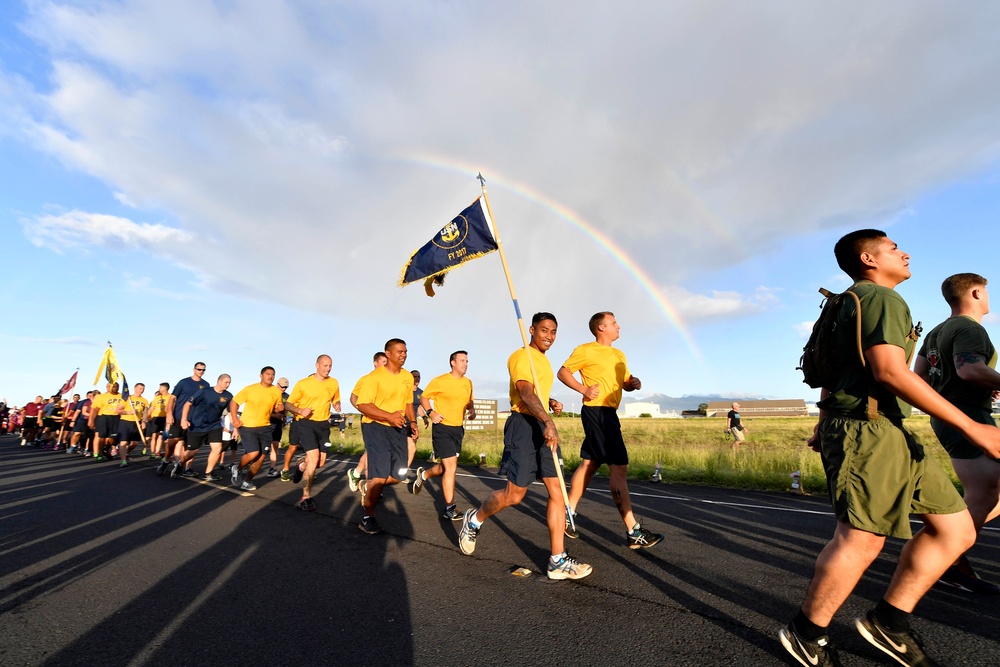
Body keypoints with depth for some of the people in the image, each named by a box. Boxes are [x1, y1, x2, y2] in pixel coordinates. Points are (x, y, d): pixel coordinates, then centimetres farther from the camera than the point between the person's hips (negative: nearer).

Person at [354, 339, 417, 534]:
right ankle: (367, 518, 13)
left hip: (398, 428, 6)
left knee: (399, 475, 8)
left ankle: (368, 487, 38)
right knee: (380, 475, -10)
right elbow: (363, 405, -19)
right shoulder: (374, 377, -14)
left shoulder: (408, 377, 7)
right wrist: (389, 416, -30)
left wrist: (413, 422, 6)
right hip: (376, 426, -6)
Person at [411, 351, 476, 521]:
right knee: (451, 467, -10)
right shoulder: (440, 381, -10)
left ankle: (423, 474, 47)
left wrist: (472, 411, 0)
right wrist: (430, 412, -18)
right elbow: (424, 397, -2)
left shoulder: (468, 383, 7)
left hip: (458, 429, 7)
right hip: (443, 427, -7)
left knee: (445, 467, 17)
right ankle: (450, 508, 3)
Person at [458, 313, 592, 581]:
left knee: (557, 491, 2)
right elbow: (525, 393, -27)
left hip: (544, 427, 9)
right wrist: (548, 422, -41)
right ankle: (474, 519, 26)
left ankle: (558, 561, 9)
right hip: (523, 425, -9)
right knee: (514, 494, -1)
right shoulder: (522, 356, -10)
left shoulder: (544, 360, 19)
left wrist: (551, 403, 12)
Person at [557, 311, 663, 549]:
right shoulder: (586, 350, -6)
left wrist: (634, 383, 2)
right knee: (619, 467, -9)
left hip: (609, 414, 9)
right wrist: (584, 389, -19)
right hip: (597, 412, -9)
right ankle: (633, 532, -4)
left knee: (589, 464, 13)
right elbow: (562, 372, -6)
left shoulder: (619, 355, 20)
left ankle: (568, 512, 25)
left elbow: (625, 382, 25)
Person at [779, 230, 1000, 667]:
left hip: (887, 431, 11)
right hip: (866, 427, -11)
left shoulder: (854, 303, 24)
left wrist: (824, 424, 29)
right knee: (861, 539, -8)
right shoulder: (881, 298, -8)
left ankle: (887, 622, 18)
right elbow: (890, 372, -20)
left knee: (956, 529, 12)